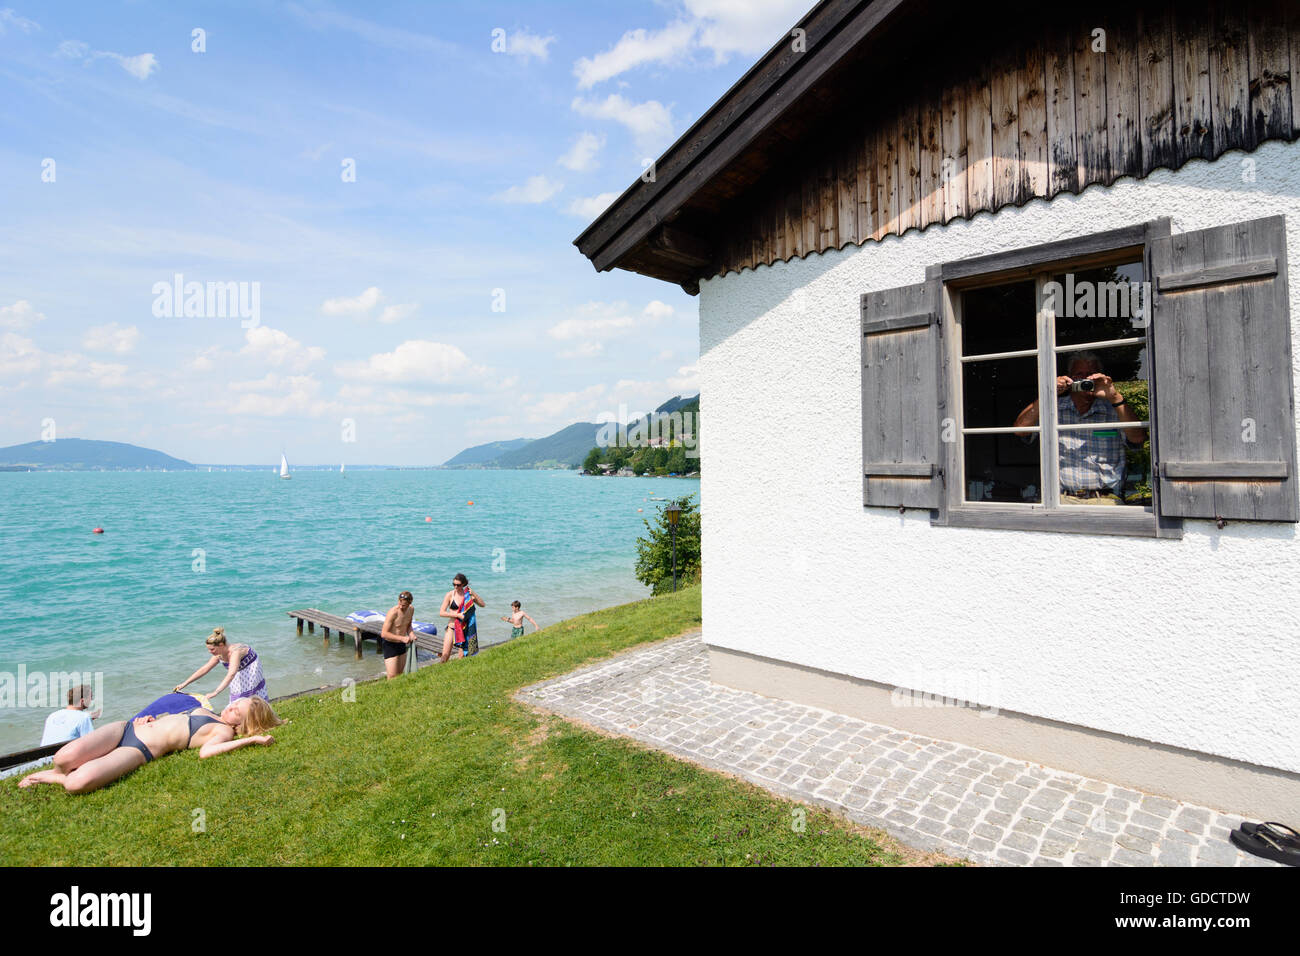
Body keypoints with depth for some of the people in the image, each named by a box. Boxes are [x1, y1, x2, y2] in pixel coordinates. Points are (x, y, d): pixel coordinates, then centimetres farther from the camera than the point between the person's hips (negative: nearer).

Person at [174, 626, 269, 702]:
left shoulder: (235, 652, -36)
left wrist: (215, 692, -55)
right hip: (240, 674, 8)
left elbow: (231, 674, -47)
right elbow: (204, 669, 0)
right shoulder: (219, 655, -10)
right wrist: (184, 684, -3)